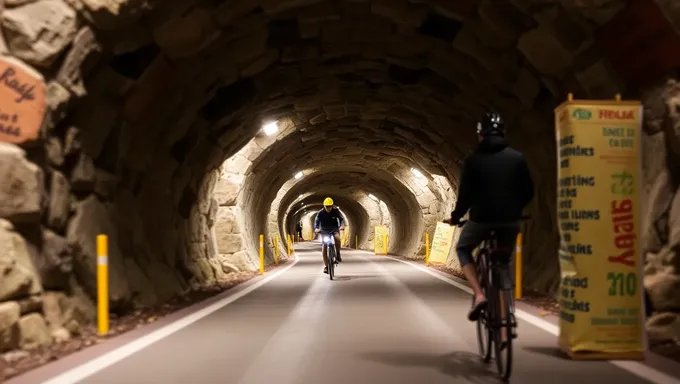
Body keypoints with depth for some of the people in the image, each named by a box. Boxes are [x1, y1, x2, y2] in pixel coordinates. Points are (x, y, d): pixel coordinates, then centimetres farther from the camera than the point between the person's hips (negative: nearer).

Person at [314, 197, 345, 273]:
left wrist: (342, 225, -35)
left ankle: (338, 254, -13)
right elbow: (316, 221, -15)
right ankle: (326, 266, -1)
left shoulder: (336, 211, -9)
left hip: (334, 229, -1)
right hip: (324, 231, 1)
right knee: (324, 247, -9)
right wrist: (316, 228, -36)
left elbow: (341, 219, -14)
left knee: (337, 238, -35)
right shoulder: (320, 213, -10)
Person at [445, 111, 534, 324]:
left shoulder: (474, 160, -3)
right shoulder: (517, 157, 3)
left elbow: (466, 194, -4)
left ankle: (479, 295, 1)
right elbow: (528, 192, 6)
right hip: (510, 219, 3)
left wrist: (455, 217, 12)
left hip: (482, 218, -2)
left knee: (463, 249, 22)